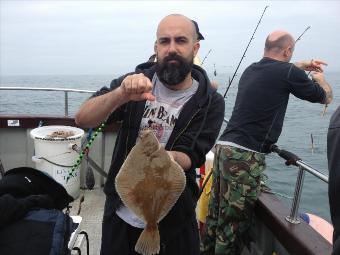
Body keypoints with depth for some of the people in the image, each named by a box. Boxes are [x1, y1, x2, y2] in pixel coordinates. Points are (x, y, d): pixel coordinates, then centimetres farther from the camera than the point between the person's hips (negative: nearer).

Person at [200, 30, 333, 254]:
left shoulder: (251, 70, 16)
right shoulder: (288, 74, -5)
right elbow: (326, 98, 13)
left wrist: (302, 66, 46)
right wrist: (319, 77, 32)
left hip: (224, 146, 8)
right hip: (245, 156, -8)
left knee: (216, 214, 17)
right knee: (234, 223, 1)